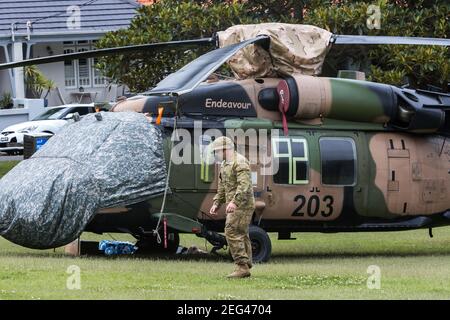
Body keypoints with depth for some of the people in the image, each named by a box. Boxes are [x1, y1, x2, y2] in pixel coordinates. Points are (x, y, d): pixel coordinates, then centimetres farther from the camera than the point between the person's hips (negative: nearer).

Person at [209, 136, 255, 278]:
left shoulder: (239, 162, -14)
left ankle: (242, 266, -17)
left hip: (242, 204, -10)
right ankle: (245, 268, 11)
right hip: (236, 206, 10)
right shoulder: (225, 164, 18)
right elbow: (222, 188, 27)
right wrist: (216, 204, 16)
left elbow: (244, 185, -27)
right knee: (241, 235, 9)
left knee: (232, 232, -16)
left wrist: (234, 201, -36)